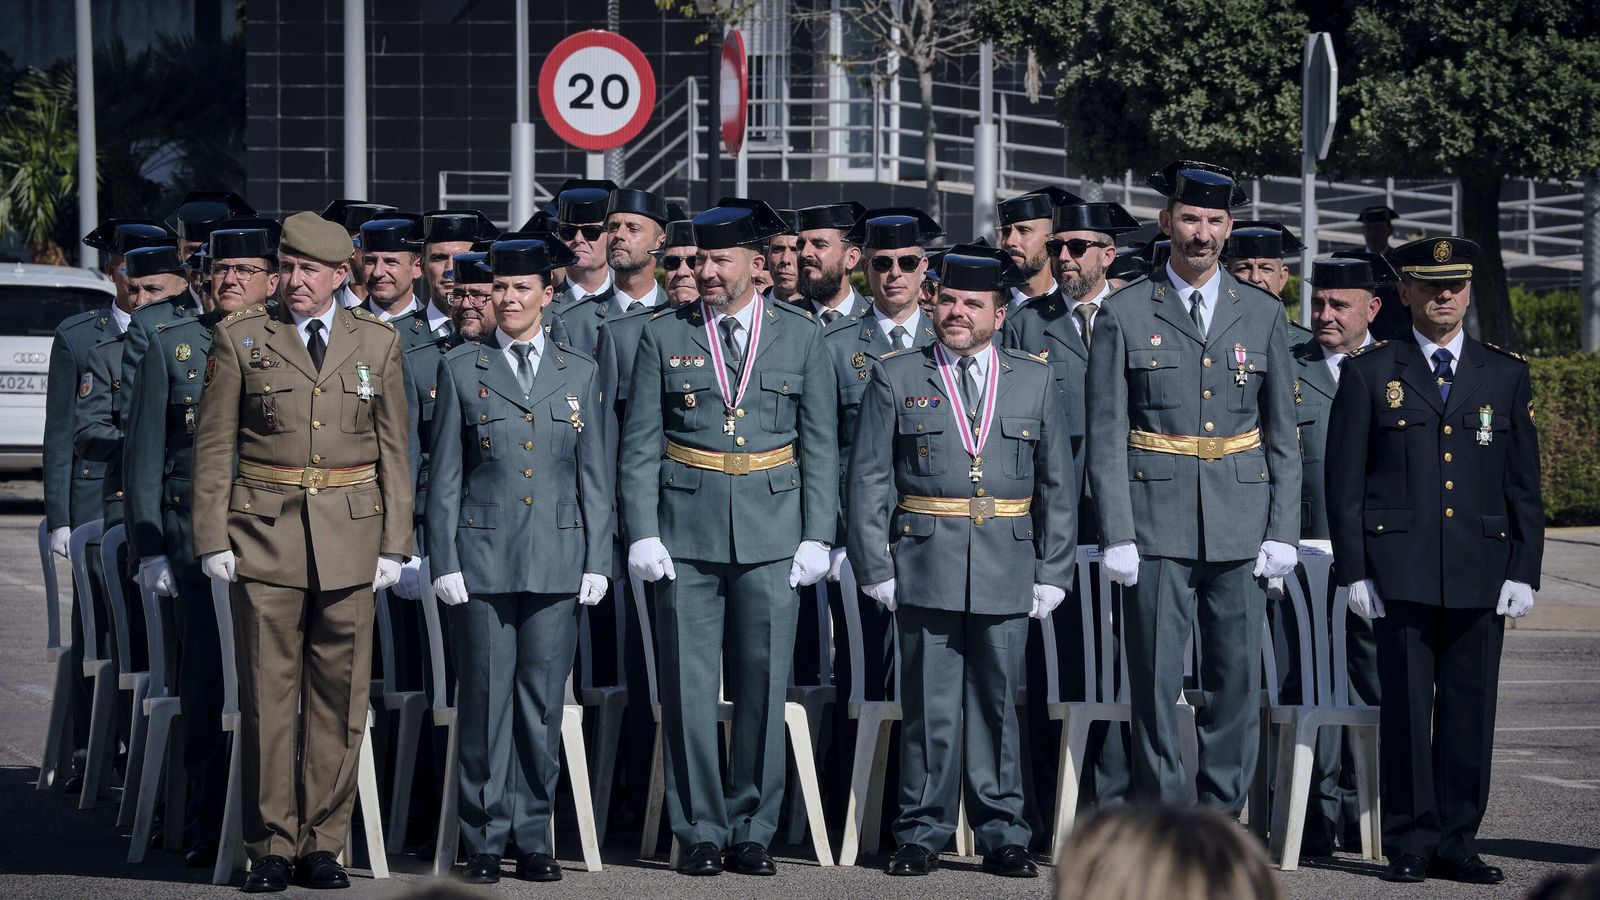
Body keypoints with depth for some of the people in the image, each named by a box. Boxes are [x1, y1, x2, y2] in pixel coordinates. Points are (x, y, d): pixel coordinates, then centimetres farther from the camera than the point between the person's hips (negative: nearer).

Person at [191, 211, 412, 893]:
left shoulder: (377, 342, 9)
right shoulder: (239, 338, 5)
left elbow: (393, 450, 11)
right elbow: (213, 448, 5)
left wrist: (394, 543, 4)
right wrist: (212, 541, -2)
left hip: (350, 537, 1)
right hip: (264, 532, -1)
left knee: (339, 696, 2)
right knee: (267, 695, -2)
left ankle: (323, 843, 10)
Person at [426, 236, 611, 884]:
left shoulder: (578, 374, 11)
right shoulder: (461, 370, 6)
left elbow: (594, 477, 11)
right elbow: (445, 476, 4)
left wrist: (596, 561, 4)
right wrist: (445, 562, -3)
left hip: (556, 563, 1)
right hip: (482, 559, -1)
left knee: (543, 704, 3)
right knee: (485, 701, -1)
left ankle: (534, 839, 10)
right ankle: (485, 841, 6)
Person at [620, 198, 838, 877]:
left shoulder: (800, 336, 7)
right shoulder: (664, 337, 6)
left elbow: (819, 445, 7)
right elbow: (640, 445, 5)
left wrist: (816, 537, 0)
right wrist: (642, 534, -4)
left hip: (771, 535, 0)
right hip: (686, 538, 0)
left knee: (763, 687, 2)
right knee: (688, 689, 0)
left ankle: (753, 831, 11)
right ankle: (700, 832, 8)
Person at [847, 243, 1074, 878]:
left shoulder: (1034, 382, 10)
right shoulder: (896, 379, 5)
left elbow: (1058, 486, 10)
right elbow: (869, 480, 3)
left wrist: (1053, 574, 4)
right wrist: (876, 569, -4)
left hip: (1006, 574, 1)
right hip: (925, 572, -1)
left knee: (997, 703, 5)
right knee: (930, 706, 0)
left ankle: (1003, 837, 11)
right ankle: (922, 836, 7)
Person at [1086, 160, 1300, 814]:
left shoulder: (1263, 314, 9)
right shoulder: (1124, 315, 2)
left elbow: (1283, 434, 10)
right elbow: (1105, 437, 0)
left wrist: (1283, 532, 2)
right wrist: (1116, 535, -8)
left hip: (1240, 534, 2)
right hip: (1157, 531, -2)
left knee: (1236, 681, 3)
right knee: (1155, 682, -1)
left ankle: (1221, 818, 12)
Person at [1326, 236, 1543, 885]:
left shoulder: (1505, 376, 12)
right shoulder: (1369, 374, 6)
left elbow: (1525, 484, 11)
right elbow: (1344, 481, 4)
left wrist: (1524, 571, 3)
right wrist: (1354, 570, -3)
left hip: (1482, 573, 2)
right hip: (1401, 573, -2)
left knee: (1470, 709, 3)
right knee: (1405, 707, -2)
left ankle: (1456, 842, 11)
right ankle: (1409, 845, 5)